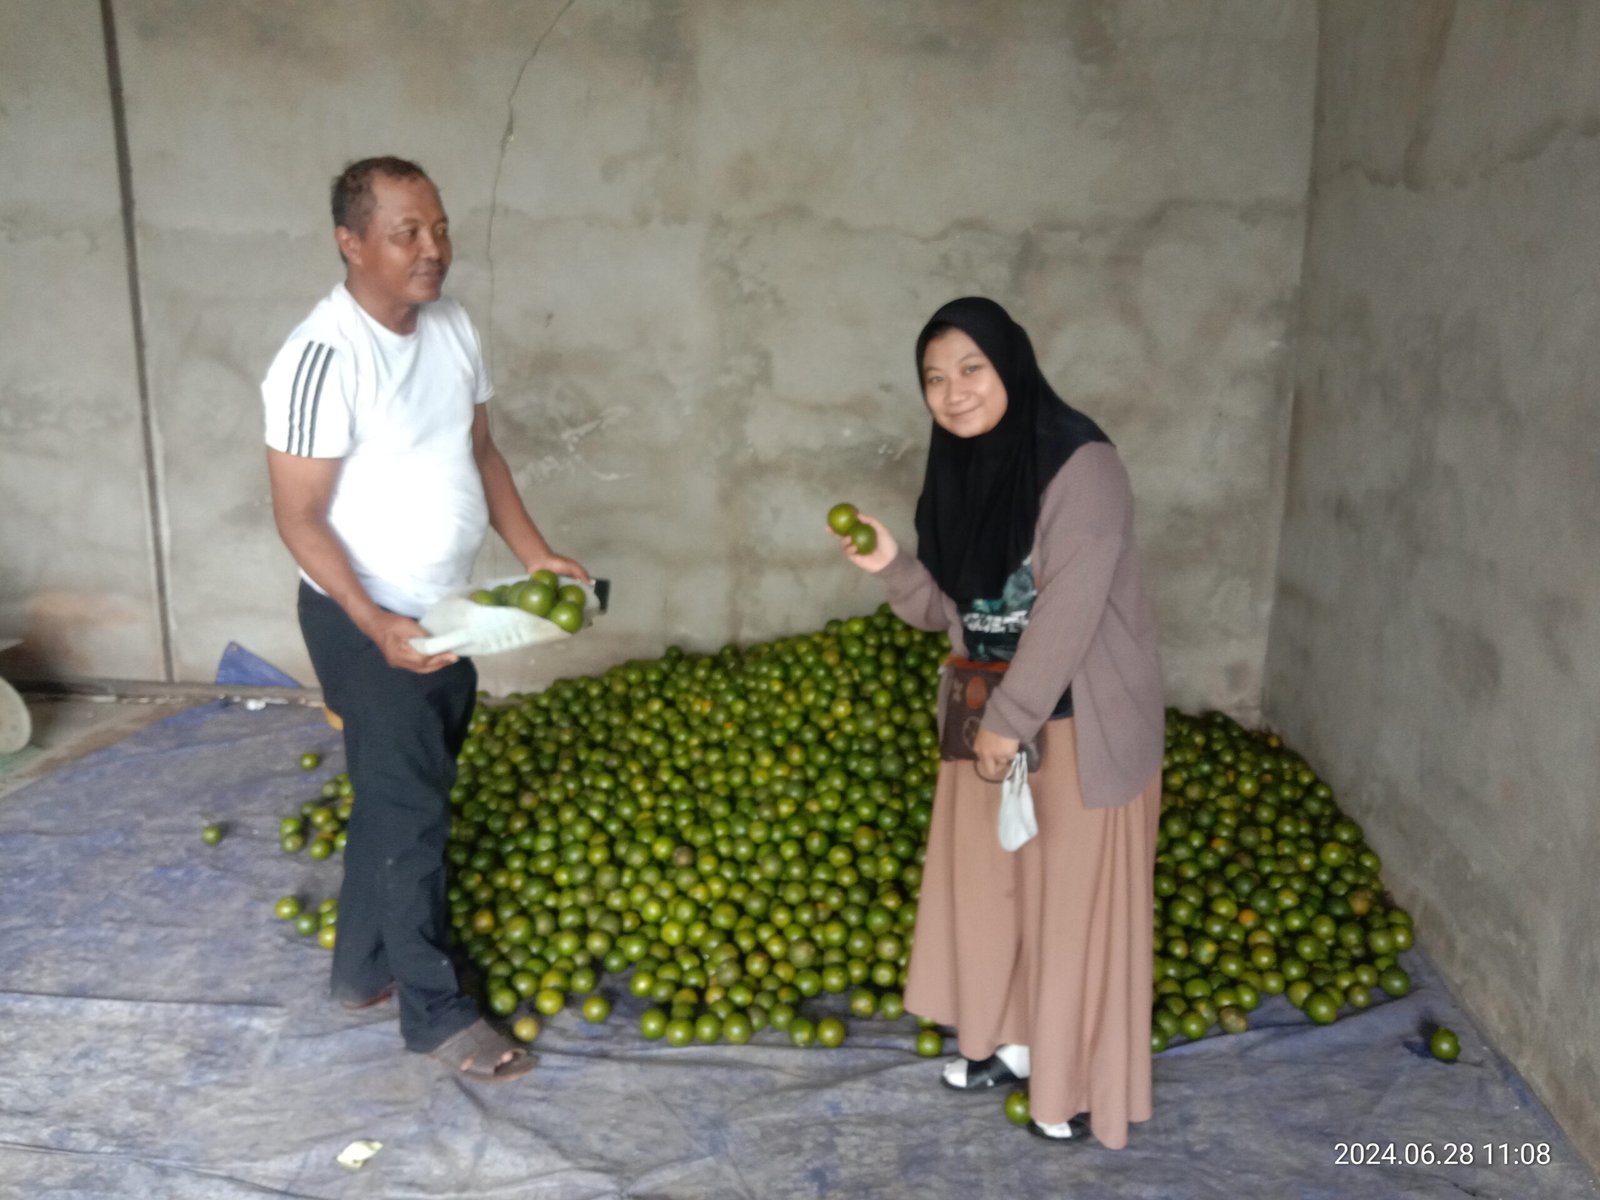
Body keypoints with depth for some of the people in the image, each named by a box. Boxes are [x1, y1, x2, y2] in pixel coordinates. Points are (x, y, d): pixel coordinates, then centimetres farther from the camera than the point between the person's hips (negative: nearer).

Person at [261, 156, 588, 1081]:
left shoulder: (452, 325, 1)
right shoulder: (324, 358, -23)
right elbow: (300, 518, -20)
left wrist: (536, 554, 1)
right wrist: (376, 624, -29)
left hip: (445, 611, 8)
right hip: (366, 622, -8)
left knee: (402, 795, 18)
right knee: (410, 810, 2)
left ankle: (365, 968, 36)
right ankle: (437, 1011, 19)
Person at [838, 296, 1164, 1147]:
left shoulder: (1080, 465, -20)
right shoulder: (961, 470, 2)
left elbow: (1069, 612, -23)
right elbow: (956, 609, 6)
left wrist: (1009, 722, -19)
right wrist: (892, 567, -11)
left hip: (1081, 723, -7)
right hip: (992, 713, 7)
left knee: (1075, 895, 6)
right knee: (987, 877, 17)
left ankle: (1081, 1082, 26)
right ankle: (1011, 1039, 39)